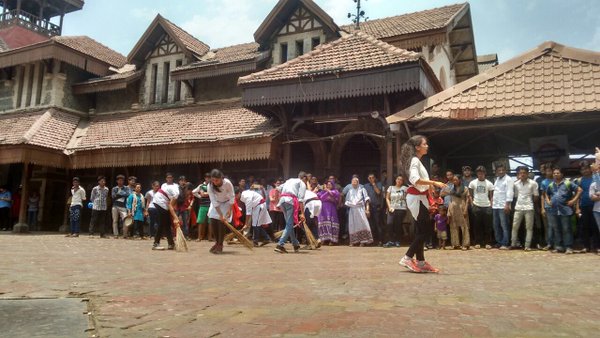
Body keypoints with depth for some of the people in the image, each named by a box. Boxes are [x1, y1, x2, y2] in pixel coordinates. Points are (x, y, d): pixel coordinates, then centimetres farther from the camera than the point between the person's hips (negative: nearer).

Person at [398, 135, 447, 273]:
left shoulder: (417, 161, 18)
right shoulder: (415, 160, -13)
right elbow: (415, 179, -29)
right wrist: (434, 183, -30)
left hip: (419, 198, 10)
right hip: (416, 198, -10)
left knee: (421, 231, 10)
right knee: (426, 231, -9)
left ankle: (421, 262, 14)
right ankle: (407, 258, -7)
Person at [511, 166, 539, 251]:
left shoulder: (533, 183, -5)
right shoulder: (516, 184, 6)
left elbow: (536, 196, 1)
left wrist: (530, 202, 5)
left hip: (529, 208, -3)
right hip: (518, 207, 3)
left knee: (529, 227, 1)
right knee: (515, 226, 5)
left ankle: (527, 245, 4)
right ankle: (513, 244, 14)